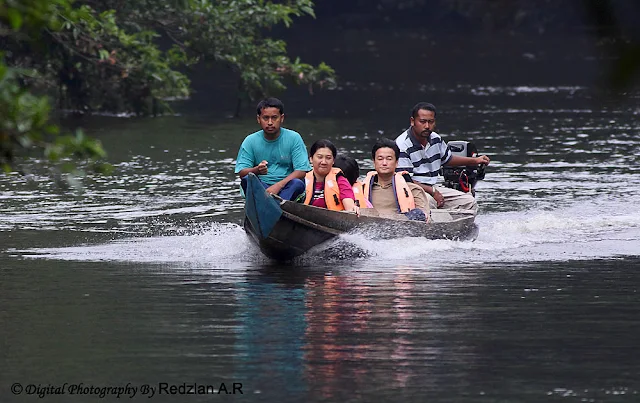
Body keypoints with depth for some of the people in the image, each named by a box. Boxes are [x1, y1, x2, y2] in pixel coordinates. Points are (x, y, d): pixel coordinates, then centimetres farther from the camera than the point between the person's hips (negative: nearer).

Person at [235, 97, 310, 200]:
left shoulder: (294, 138, 2)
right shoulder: (250, 141, 5)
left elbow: (301, 171, -5)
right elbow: (241, 173, -3)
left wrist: (279, 185, -20)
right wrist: (257, 170, -26)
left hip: (287, 188, -1)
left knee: (298, 184, -32)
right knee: (247, 180, -29)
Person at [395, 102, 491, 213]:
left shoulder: (435, 139, 8)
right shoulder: (402, 145, -16)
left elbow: (448, 159, 28)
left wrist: (475, 161, 21)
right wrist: (432, 192, -20)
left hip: (432, 188, 8)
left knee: (469, 202, -3)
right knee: (428, 202, -39)